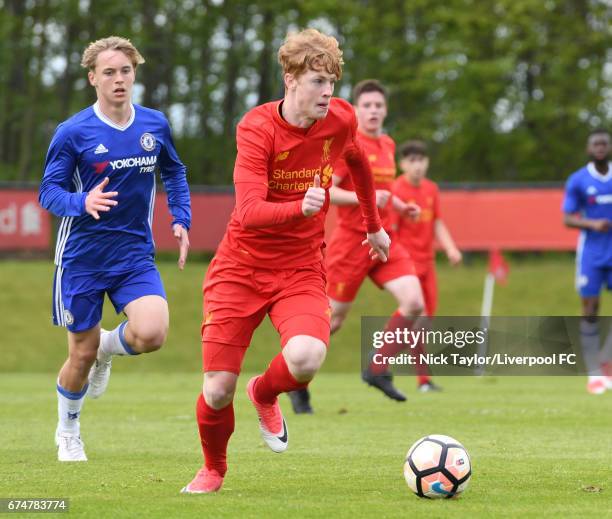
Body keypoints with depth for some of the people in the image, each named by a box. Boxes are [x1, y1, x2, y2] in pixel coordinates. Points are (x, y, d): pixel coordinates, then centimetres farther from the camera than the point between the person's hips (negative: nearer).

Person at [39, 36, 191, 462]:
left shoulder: (154, 124, 2)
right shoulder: (73, 132, -10)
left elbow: (174, 172, 19)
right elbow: (48, 191, -8)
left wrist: (181, 220, 7)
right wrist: (83, 203, -28)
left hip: (136, 254, 2)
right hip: (83, 256, -2)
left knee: (152, 334, -22)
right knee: (82, 354, 4)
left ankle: (108, 348, 15)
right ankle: (68, 434, 31)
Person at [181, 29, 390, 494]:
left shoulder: (340, 120, -5)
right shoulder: (256, 128, -18)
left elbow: (358, 162, 21)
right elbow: (249, 212, -29)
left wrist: (374, 225, 31)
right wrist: (301, 207, -48)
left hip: (301, 270, 2)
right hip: (241, 268, -2)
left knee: (306, 358, -29)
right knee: (218, 390, -6)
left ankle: (265, 393, 9)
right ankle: (213, 470, 27)